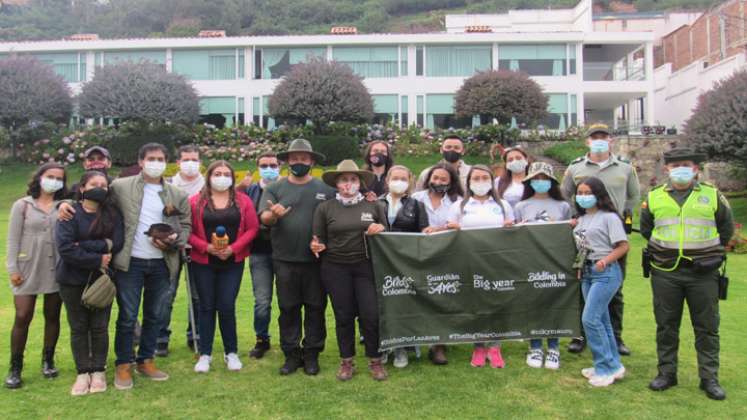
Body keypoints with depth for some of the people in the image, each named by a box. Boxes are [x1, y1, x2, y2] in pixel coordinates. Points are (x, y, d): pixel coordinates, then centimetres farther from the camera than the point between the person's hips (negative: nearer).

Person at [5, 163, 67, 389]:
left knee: (53, 317, 9)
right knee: (22, 318, -3)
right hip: (28, 270, -1)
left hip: (56, 270, 1)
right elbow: (13, 239, 1)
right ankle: (15, 368, 9)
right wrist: (12, 269, -4)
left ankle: (48, 361, 24)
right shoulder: (22, 205, 2)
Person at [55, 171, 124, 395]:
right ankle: (83, 373, 18)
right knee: (79, 327, 7)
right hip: (73, 279, -1)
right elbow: (64, 247, -17)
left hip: (102, 278, 1)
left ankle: (98, 372, 18)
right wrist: (97, 259, -17)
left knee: (99, 326, 5)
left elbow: (117, 243, -13)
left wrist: (84, 246, -19)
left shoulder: (112, 213, 1)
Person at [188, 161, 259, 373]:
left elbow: (252, 228, -1)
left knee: (227, 306, -1)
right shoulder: (195, 201, 0)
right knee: (207, 306, 7)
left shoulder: (243, 201, 3)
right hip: (203, 262, 0)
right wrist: (207, 247, -15)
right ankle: (205, 354, 17)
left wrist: (233, 248, -12)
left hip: (233, 262, 0)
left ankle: (231, 352, 16)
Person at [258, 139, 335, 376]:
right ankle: (291, 354, 18)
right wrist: (273, 214, -26)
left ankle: (312, 354, 18)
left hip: (316, 260, 0)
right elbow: (263, 217, -6)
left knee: (316, 308, 6)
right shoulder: (275, 189, 5)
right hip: (285, 261, 0)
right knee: (288, 308, 7)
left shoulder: (325, 190, 5)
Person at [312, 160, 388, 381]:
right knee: (343, 316, 6)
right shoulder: (325, 208, 3)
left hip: (366, 266, 0)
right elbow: (319, 240, 6)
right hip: (335, 268, 0)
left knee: (370, 314, -3)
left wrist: (381, 229, -10)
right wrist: (316, 246, -16)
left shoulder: (374, 205, 5)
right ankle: (346, 361, 23)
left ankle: (375, 360, 16)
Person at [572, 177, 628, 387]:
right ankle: (613, 365, 24)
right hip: (587, 273, 8)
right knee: (601, 320, 13)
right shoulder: (581, 219, 13)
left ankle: (607, 367, 1)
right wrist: (580, 267, 2)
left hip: (605, 273, -8)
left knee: (590, 319, -12)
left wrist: (605, 260, -23)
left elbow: (623, 246, -12)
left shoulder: (609, 217, -8)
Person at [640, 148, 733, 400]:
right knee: (666, 325, 8)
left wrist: (711, 252, 9)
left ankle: (709, 378, 16)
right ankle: (667, 373, 20)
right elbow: (645, 229, 18)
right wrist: (663, 249, 11)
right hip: (665, 274, 1)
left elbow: (726, 228, 14)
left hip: (703, 274, -1)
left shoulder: (712, 195, 3)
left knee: (707, 327, 5)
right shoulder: (654, 197, 5)